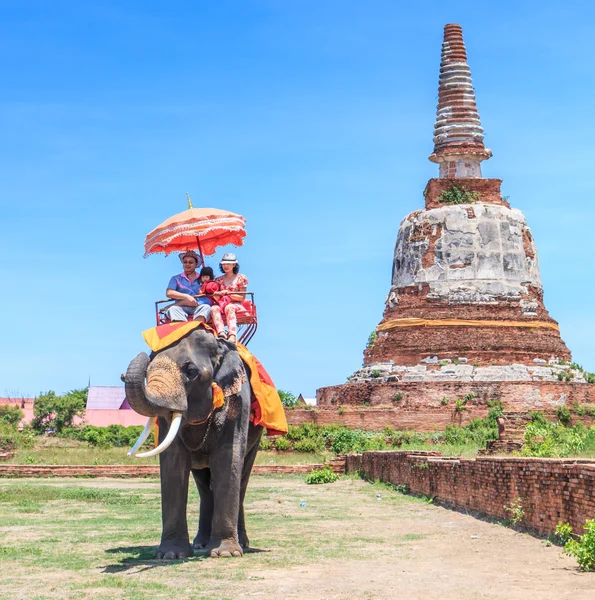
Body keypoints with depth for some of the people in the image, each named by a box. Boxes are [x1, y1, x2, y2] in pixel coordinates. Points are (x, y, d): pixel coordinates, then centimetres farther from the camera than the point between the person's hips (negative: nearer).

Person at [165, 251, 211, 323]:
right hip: (181, 308, 0)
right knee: (173, 309, -34)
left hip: (197, 308, 0)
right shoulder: (176, 279, 21)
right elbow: (169, 293, 4)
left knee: (206, 307, -33)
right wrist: (186, 297, -12)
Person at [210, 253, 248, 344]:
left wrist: (228, 293, -10)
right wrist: (216, 296, -10)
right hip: (221, 304, 3)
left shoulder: (241, 278, 12)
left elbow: (242, 298, 4)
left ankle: (232, 336, -61)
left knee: (229, 307, -39)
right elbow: (217, 299, 15)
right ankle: (221, 333, -58)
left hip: (235, 305, -3)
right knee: (214, 308, -34)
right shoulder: (218, 280, 22)